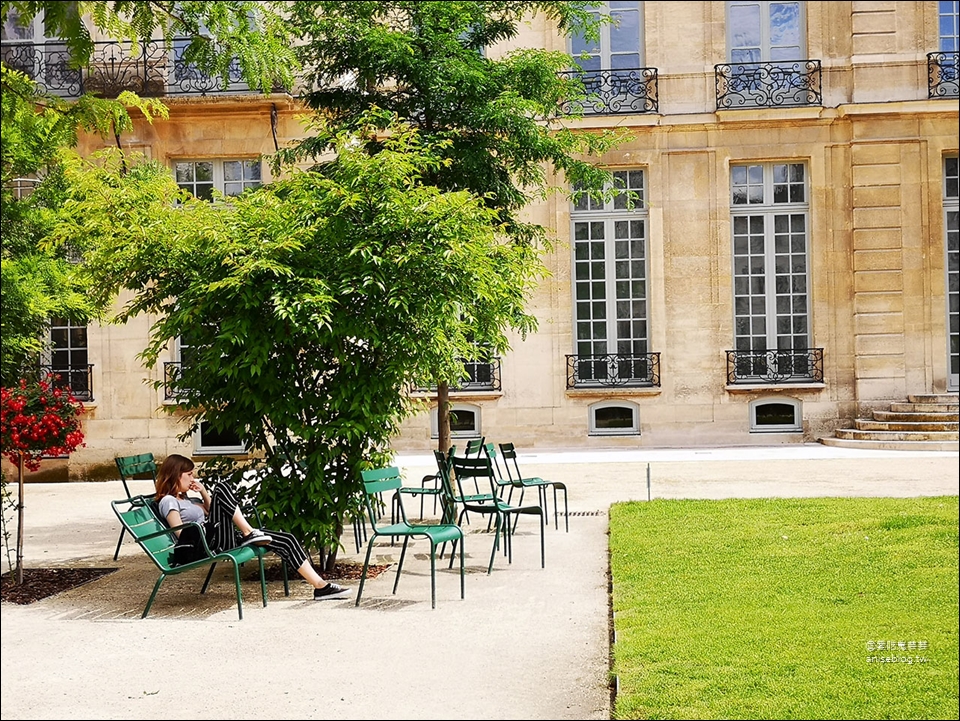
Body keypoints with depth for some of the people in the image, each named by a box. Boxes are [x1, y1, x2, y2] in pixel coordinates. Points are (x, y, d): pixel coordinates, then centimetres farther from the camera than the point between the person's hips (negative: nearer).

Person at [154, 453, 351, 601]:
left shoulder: (186, 499, 26)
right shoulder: (168, 501, -1)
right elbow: (183, 535, -11)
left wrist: (204, 493, 14)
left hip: (227, 540, 9)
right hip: (210, 544, -8)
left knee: (287, 540, -4)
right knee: (221, 489, -23)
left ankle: (320, 586, -5)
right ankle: (249, 533, -18)